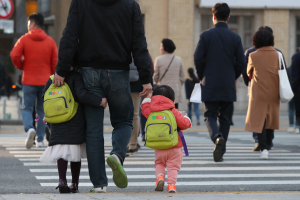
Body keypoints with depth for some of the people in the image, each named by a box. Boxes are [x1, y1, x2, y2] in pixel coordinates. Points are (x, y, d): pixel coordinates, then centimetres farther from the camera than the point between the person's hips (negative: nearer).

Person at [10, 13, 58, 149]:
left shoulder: (24, 39, -4)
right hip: (45, 81, 2)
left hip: (29, 81, -2)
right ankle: (40, 140, 8)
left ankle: (29, 128, -24)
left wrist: (21, 67, 5)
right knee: (42, 110, 11)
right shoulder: (50, 41, 3)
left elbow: (14, 56, -14)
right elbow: (55, 61, -1)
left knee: (27, 108, 6)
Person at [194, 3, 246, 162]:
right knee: (225, 119, 10)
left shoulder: (205, 36, -5)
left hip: (210, 85, -1)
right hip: (228, 87, 1)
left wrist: (202, 77, 10)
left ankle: (217, 137, -25)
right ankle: (220, 152, 10)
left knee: (210, 116, 4)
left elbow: (198, 59, -6)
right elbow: (241, 63, 0)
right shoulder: (235, 38, 0)